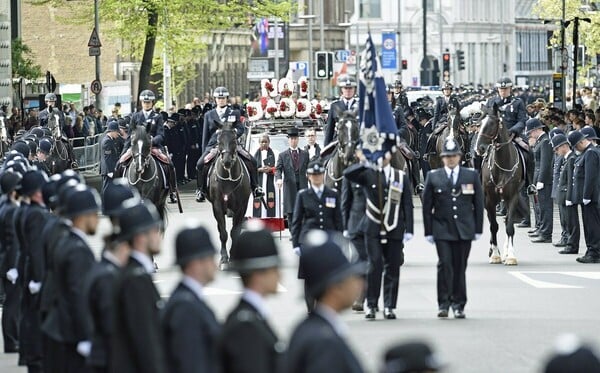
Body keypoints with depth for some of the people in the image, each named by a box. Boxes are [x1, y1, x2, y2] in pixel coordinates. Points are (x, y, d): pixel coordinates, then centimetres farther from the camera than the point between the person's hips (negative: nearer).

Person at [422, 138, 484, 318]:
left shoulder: (472, 175, 7)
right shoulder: (433, 177, 4)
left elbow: (478, 203, 9)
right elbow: (427, 206, 5)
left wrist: (478, 229, 4)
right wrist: (428, 231, 0)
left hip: (464, 229, 1)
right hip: (442, 229, -1)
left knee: (460, 267, 4)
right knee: (444, 265, -10)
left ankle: (458, 304, 12)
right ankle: (443, 304, -5)